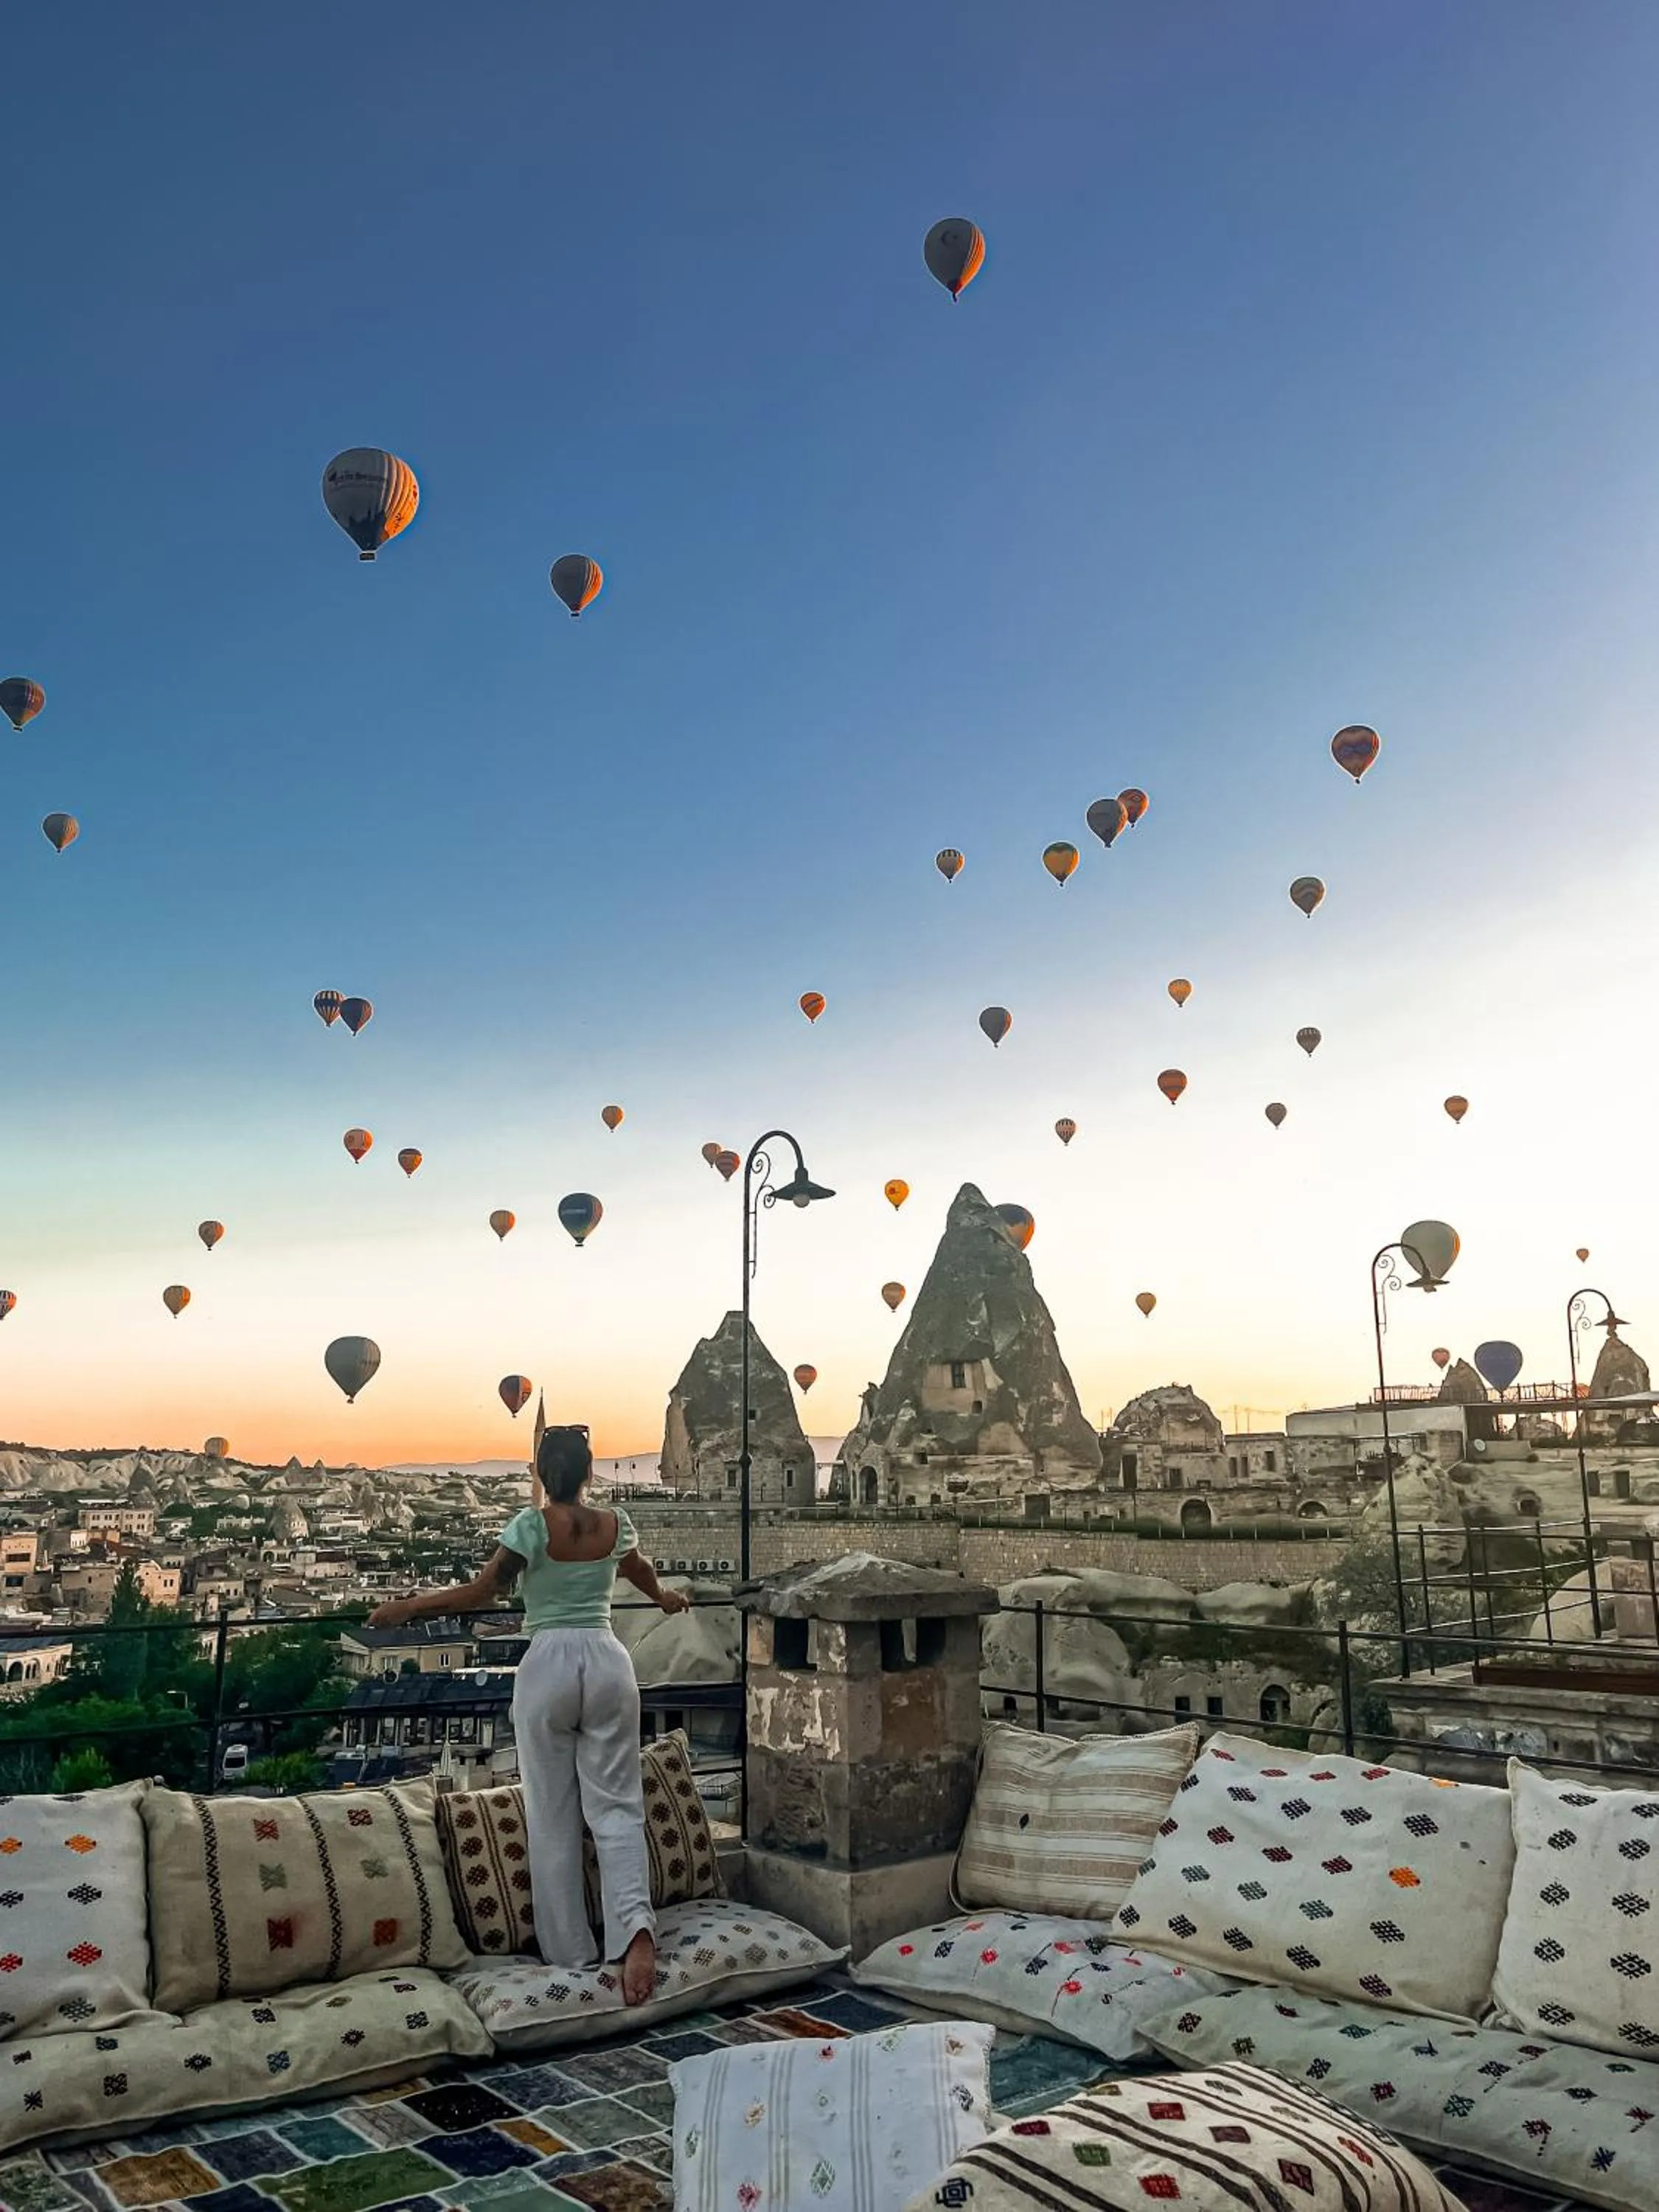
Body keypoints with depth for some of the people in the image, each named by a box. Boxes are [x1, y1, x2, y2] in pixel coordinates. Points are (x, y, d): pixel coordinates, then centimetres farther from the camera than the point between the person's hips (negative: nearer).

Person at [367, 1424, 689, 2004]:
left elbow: (483, 1592, -9)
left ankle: (569, 1952, 13)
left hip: (549, 1666, -3)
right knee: (616, 1806, 5)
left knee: (553, 1817, 8)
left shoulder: (531, 1525, -7)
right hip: (608, 1662, 3)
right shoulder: (616, 1523, 6)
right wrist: (665, 1598, 49)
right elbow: (639, 1571, 27)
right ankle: (636, 1924, -16)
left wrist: (407, 1606, 3)